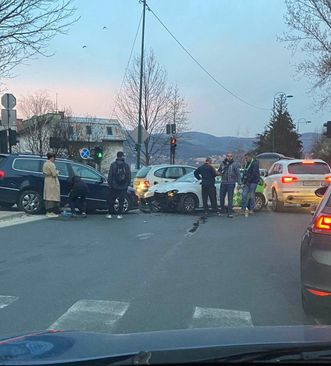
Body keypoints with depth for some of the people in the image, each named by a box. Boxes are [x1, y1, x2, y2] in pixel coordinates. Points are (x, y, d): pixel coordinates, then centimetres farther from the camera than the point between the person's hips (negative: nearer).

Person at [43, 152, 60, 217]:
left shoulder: (45, 163, 14)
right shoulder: (51, 164, -16)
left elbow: (44, 173, 19)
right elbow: (54, 174, -19)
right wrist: (57, 171, 0)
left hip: (47, 181, 10)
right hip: (52, 182, -10)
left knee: (48, 196, 11)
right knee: (52, 197, -8)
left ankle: (48, 211, 15)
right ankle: (51, 212, -10)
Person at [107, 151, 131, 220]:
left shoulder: (113, 165, -4)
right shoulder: (126, 165, 1)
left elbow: (110, 176, -4)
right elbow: (129, 176, 5)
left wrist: (110, 184, 6)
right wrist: (127, 184, 14)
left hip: (114, 186, -1)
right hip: (123, 187, 1)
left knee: (111, 200, 10)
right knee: (121, 201, 8)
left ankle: (109, 214, 11)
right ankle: (119, 214, 7)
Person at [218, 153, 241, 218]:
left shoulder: (235, 164, -3)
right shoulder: (222, 163, 9)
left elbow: (238, 174, -4)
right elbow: (219, 171, 23)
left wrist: (239, 183, -11)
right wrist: (220, 173, -1)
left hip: (231, 183, -4)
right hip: (223, 183, 4)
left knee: (230, 198, -4)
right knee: (221, 197, 10)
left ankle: (230, 212, -1)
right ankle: (222, 210, 29)